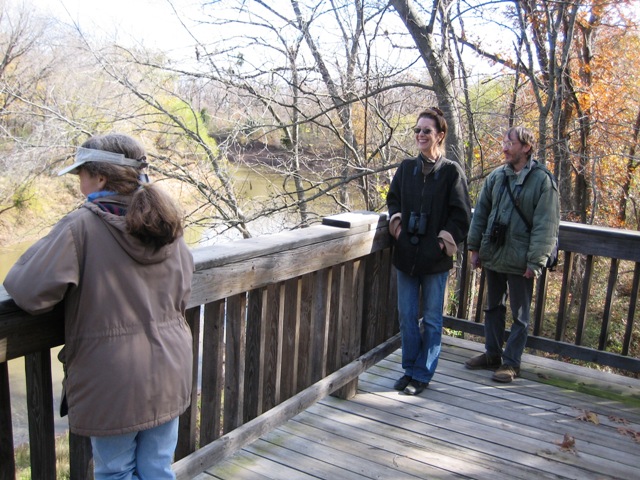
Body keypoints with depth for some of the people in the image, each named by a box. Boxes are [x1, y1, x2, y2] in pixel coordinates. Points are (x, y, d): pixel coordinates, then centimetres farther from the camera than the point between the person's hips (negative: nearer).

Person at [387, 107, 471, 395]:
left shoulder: (451, 171, -6)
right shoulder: (406, 167, 7)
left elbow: (462, 214, -5)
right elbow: (393, 199, 19)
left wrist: (445, 240, -12)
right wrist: (396, 221, 1)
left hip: (435, 258, -4)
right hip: (406, 255, 4)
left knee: (431, 319, 8)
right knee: (407, 316, 10)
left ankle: (423, 374, 20)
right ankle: (410, 369, 26)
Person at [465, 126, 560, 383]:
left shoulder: (542, 180, -9)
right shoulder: (496, 176, 6)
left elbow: (545, 225, -13)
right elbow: (480, 213, 10)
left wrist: (535, 262, -16)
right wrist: (475, 247, 6)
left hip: (520, 261, -5)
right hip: (493, 255, 6)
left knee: (520, 315, 6)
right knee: (493, 307, 17)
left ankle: (511, 362, 17)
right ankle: (492, 354, 30)